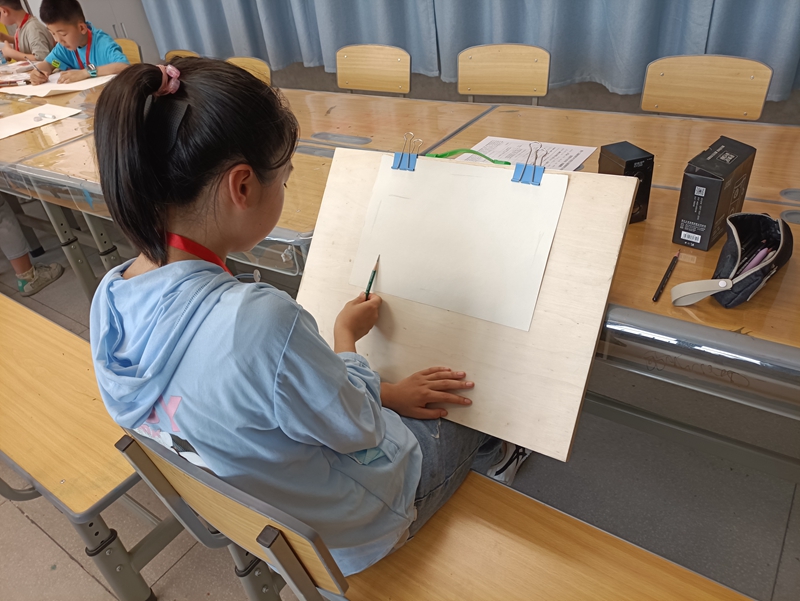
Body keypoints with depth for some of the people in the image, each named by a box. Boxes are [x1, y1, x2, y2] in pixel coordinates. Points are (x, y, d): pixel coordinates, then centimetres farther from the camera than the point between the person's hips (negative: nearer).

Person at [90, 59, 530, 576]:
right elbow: (358, 430, -25)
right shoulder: (261, 320, -45)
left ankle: (491, 458, 54)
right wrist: (346, 336, -7)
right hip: (348, 532, -6)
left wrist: (383, 392, -3)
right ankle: (499, 459, 56)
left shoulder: (111, 297, -15)